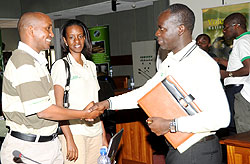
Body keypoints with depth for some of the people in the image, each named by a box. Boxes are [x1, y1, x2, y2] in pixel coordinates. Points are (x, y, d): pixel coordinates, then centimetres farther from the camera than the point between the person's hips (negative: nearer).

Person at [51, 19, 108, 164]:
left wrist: (104, 135, 12)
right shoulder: (61, 66, -3)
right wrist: (69, 140, -19)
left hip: (95, 132, 6)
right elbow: (58, 106, -11)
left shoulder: (91, 66, 15)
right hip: (74, 132, -5)